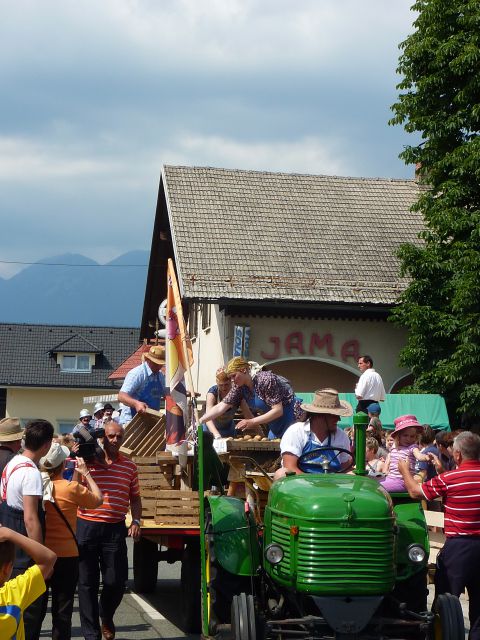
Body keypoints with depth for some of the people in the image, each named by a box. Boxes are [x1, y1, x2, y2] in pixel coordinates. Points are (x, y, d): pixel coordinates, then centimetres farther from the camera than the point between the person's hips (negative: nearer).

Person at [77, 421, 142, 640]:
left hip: (115, 529, 2)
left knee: (116, 581, 2)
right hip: (86, 526, -2)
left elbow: (135, 497, 17)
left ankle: (106, 616, 33)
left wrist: (136, 521, 4)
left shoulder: (129, 466, 9)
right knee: (87, 582, 4)